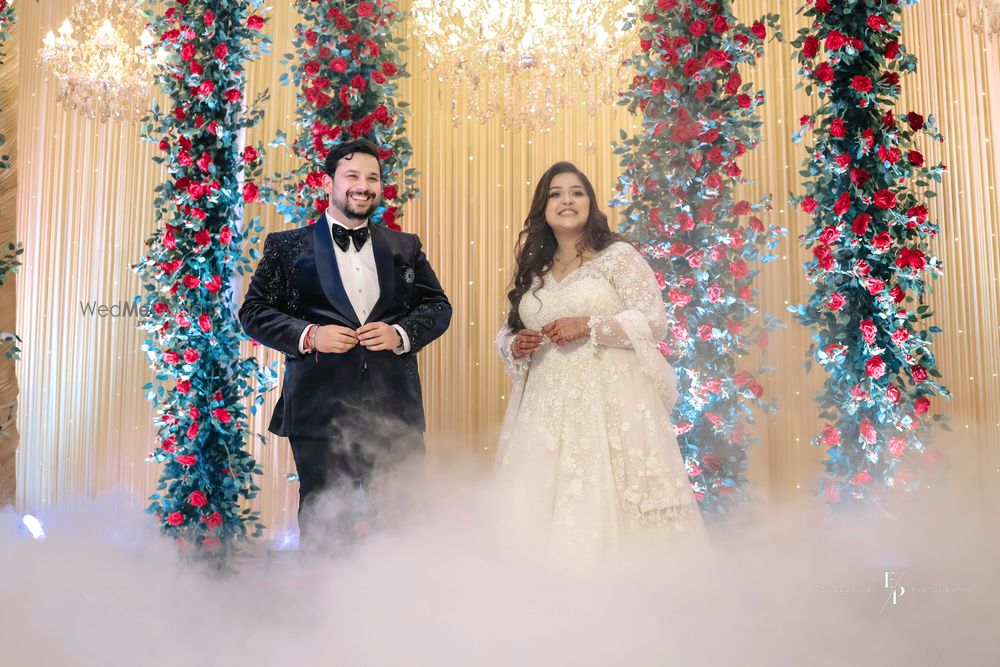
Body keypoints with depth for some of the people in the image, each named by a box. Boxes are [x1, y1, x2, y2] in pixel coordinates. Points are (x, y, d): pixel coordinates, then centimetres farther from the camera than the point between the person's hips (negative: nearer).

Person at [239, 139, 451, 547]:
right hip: (320, 411, -2)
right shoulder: (288, 246, 6)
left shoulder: (405, 247, 13)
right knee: (324, 527, 7)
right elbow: (254, 311, 4)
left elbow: (438, 306, 12)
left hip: (394, 411, 2)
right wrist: (308, 335, -13)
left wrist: (401, 334, -7)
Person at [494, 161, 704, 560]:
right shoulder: (533, 270, 16)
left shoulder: (618, 256, 2)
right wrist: (515, 347, -1)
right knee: (535, 506, 0)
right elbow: (507, 332, 21)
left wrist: (589, 326, -14)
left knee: (606, 504, -8)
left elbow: (654, 321, -6)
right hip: (546, 408, 5)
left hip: (610, 404, -4)